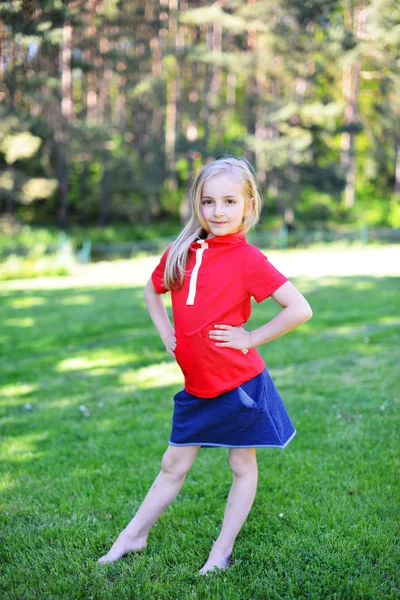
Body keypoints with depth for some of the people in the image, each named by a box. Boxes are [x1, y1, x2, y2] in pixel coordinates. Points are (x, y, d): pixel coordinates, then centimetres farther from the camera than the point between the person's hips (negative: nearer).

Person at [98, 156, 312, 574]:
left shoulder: (247, 258, -13)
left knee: (242, 466, 11)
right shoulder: (181, 253, 2)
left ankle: (221, 554, 23)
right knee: (172, 467, 17)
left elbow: (300, 309, -18)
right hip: (196, 385, 5)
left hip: (238, 382, -5)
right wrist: (166, 335, 9)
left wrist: (250, 338, -15)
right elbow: (152, 292, 22)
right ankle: (132, 538, 30)